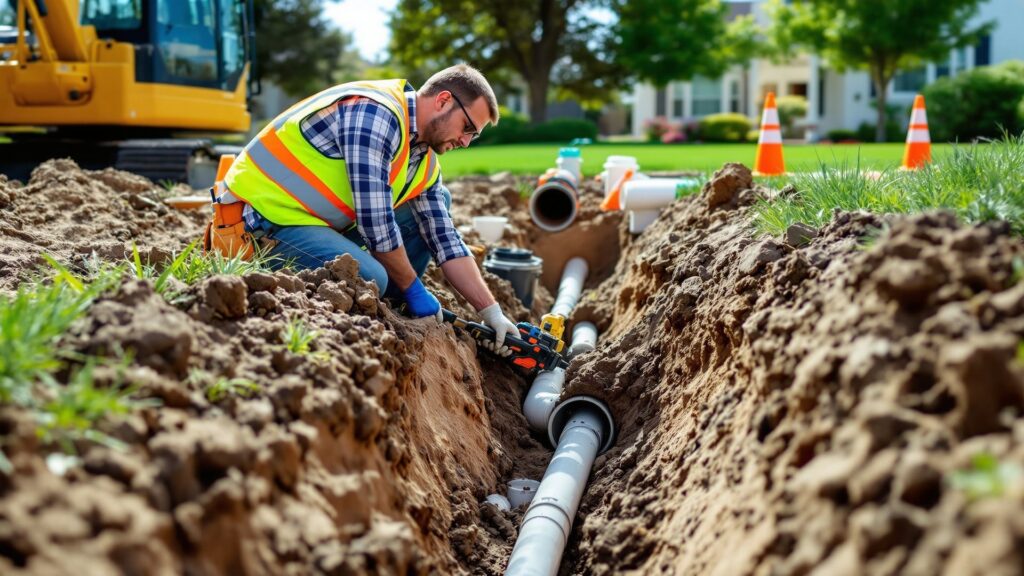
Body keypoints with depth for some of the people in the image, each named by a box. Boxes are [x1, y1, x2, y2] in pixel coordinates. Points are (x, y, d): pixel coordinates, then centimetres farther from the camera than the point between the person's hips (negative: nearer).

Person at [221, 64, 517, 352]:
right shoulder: (375, 113, -23)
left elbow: (445, 241, 8)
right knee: (369, 278, -33)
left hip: (323, 221, 10)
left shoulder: (425, 160, 6)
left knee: (438, 200, 11)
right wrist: (414, 289, -13)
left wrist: (492, 312, 2)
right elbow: (376, 223, -25)